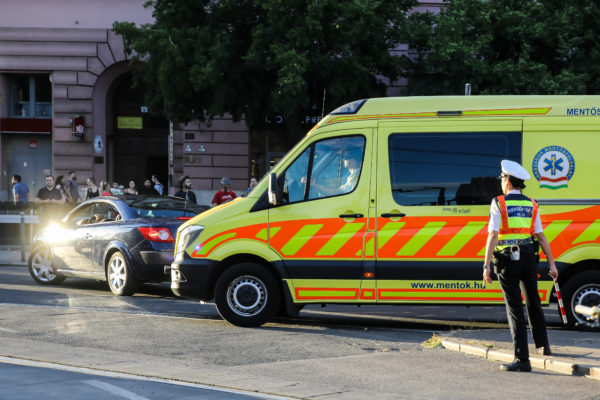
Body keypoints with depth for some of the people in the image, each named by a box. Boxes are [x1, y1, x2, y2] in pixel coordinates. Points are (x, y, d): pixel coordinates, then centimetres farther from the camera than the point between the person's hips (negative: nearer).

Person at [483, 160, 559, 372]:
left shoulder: (499, 203, -5)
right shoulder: (531, 205, 7)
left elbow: (493, 236, -12)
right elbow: (541, 237, 5)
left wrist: (486, 266, -13)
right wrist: (552, 265, 9)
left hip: (507, 260, -4)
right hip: (529, 259, 4)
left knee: (514, 307, -6)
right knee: (533, 302, 23)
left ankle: (522, 359, -12)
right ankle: (543, 346, 38)